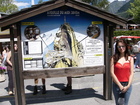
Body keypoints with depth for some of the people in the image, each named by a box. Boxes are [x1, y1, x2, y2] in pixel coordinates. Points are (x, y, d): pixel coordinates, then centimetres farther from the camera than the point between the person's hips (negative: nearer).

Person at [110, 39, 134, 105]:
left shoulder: (130, 58, 3)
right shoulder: (114, 58, -3)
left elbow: (131, 73, 1)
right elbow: (112, 73, -7)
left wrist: (128, 85, -9)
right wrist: (120, 85, -11)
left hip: (127, 85, 1)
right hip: (117, 84, -1)